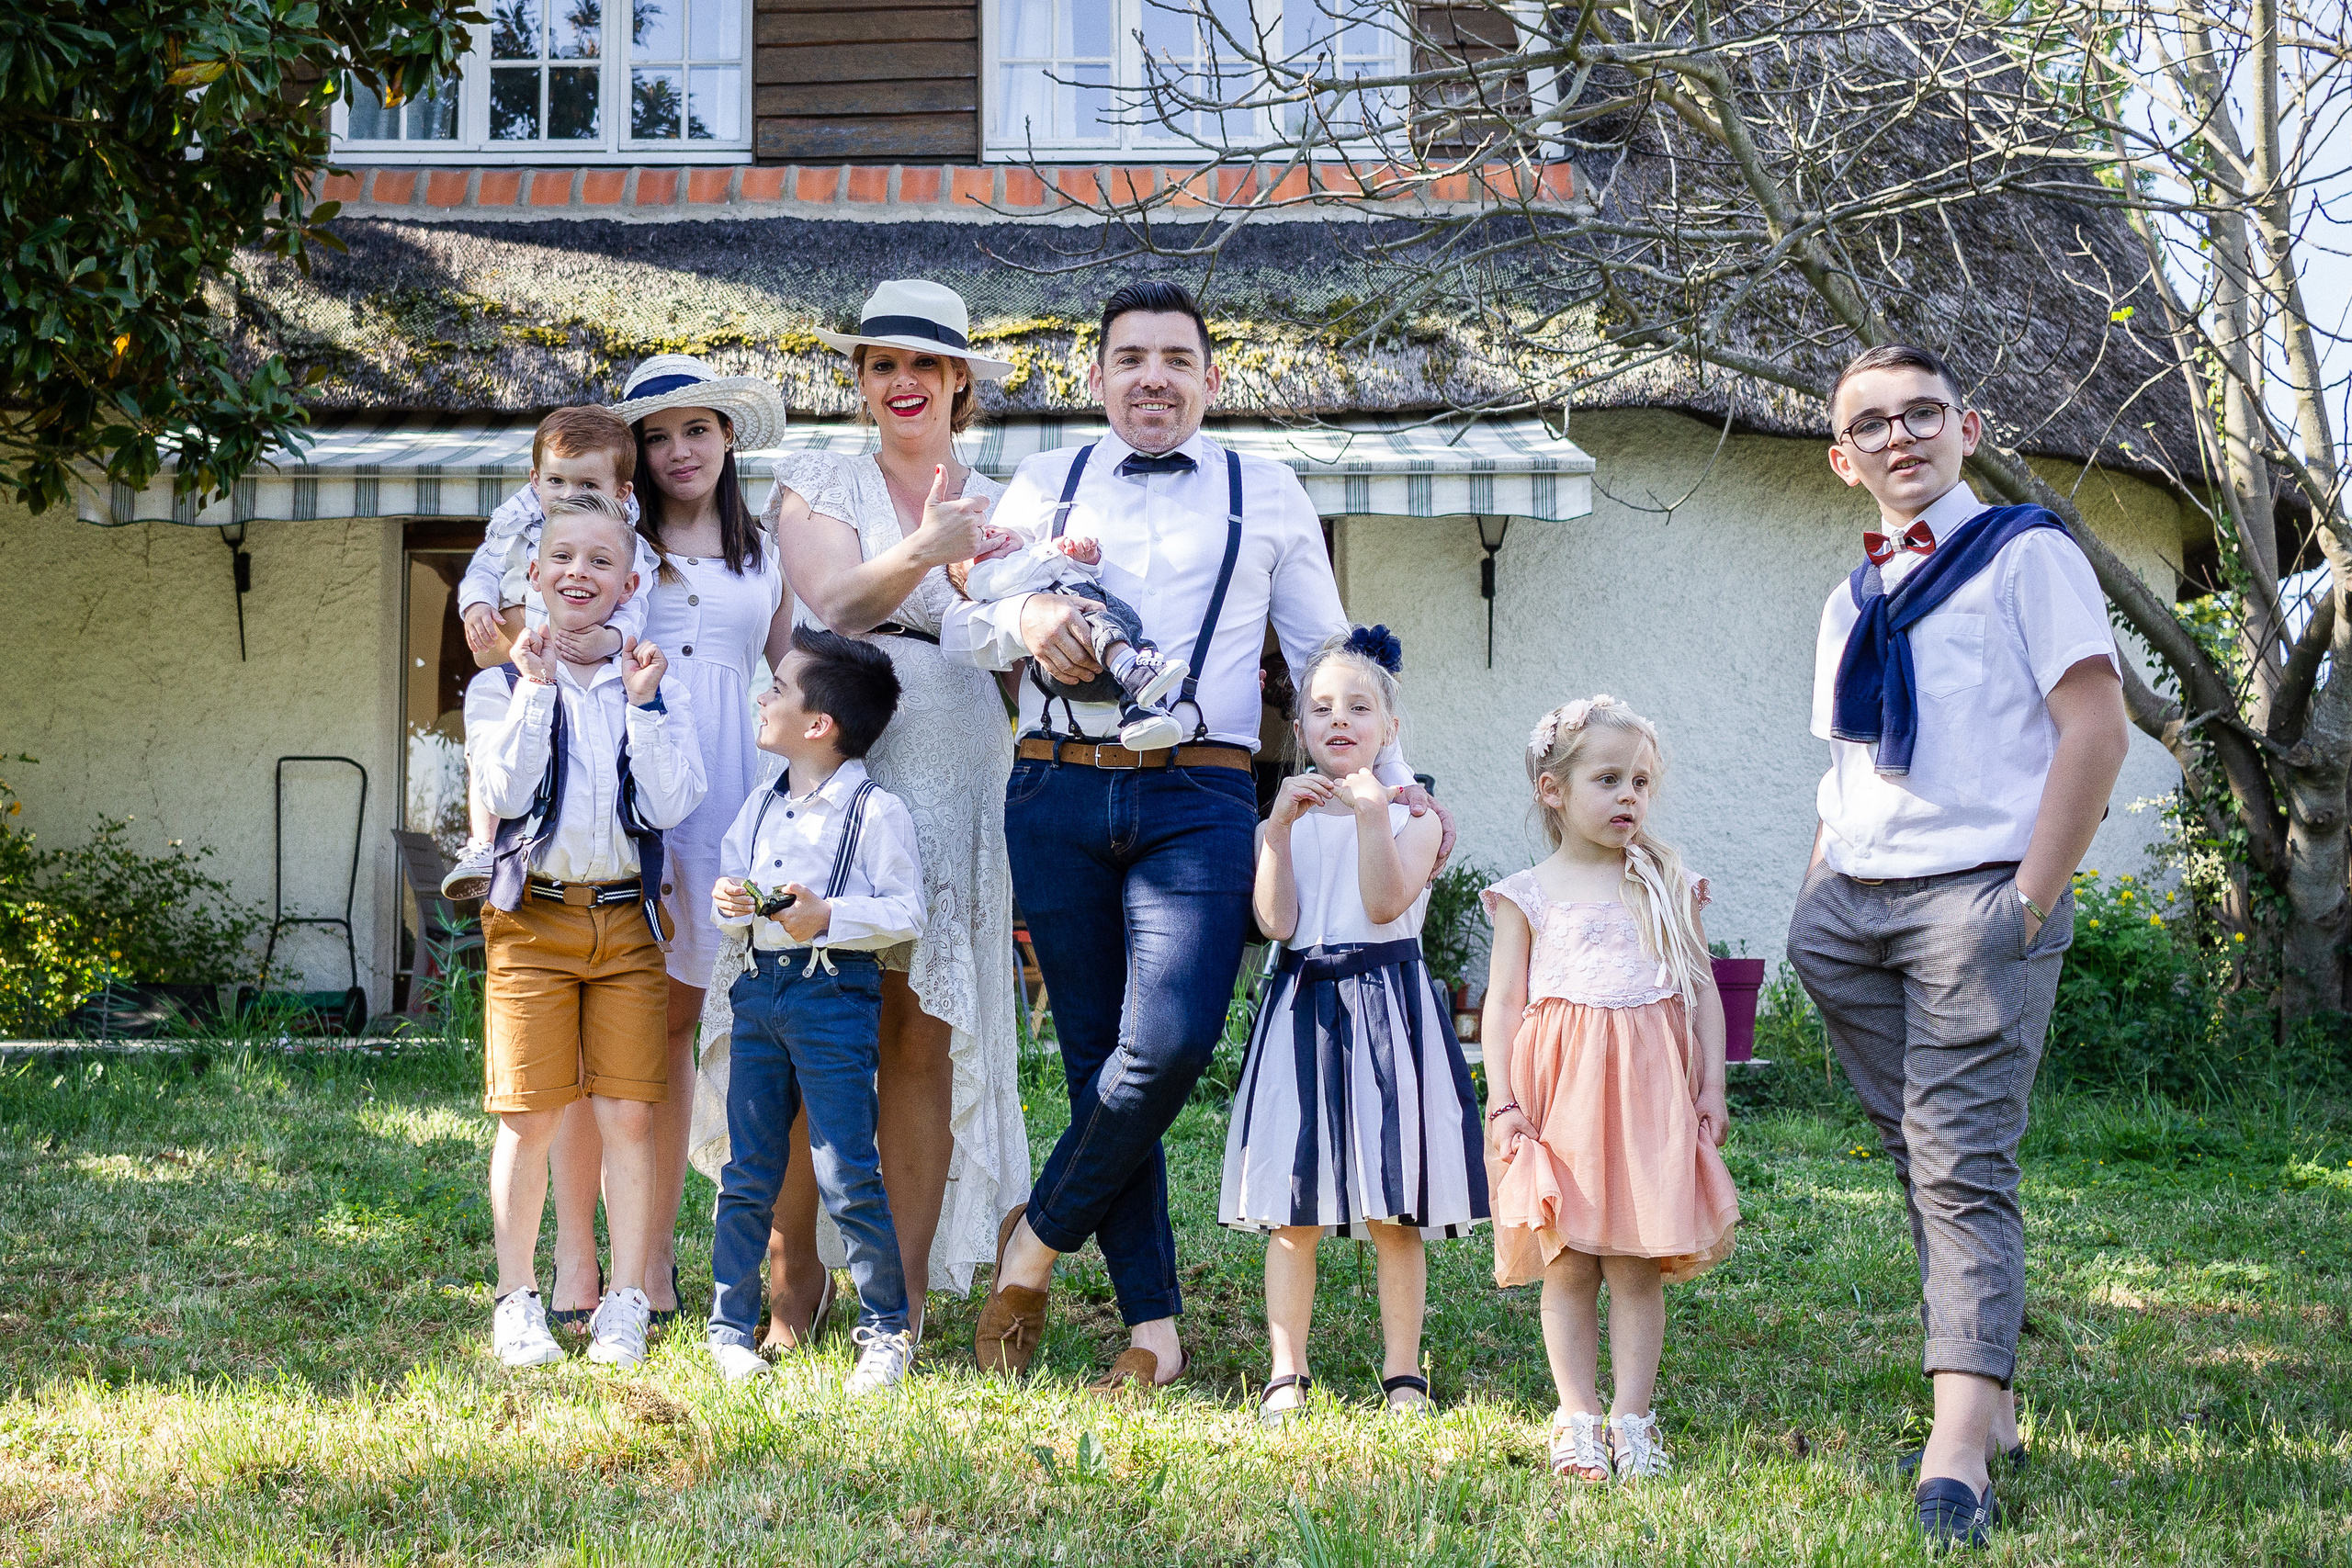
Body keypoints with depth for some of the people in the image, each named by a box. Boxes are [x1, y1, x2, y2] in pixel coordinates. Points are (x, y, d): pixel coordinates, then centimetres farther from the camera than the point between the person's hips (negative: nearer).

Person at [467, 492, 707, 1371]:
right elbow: (505, 792, -11)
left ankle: (625, 1305, 7)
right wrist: (536, 691, -12)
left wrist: (643, 704, -9)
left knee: (629, 1117, -2)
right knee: (529, 1118, -2)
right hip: (532, 915, -1)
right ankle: (518, 1303, 10)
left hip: (627, 919, 1)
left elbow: (670, 805, -4)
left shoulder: (655, 687, 9)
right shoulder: (500, 686, 5)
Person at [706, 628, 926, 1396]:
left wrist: (828, 917, -21)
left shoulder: (876, 812, -7)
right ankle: (731, 1325, 18)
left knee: (848, 1174, -6)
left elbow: (906, 913, -10)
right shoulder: (759, 808, 14)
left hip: (834, 993, -6)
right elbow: (730, 881, 20)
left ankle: (886, 1329, 5)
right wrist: (729, 902, -2)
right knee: (746, 1172, 9)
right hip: (759, 987, 7)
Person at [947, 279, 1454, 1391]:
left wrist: (1391, 779, 9)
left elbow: (1327, 653, 18)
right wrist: (1024, 618, -10)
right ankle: (1153, 1329, 7)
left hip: (1198, 799, -1)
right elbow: (958, 631, 12)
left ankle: (1037, 1240, 4)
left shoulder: (1266, 494, 15)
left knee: (1169, 1042, -20)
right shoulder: (1045, 486, 17)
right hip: (1059, 797, 2)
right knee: (1099, 1057, 1)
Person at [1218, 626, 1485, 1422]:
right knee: (1293, 1212, 1)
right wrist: (1280, 826, -12)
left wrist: (1371, 816, -19)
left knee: (1394, 1212, 0)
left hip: (1387, 1006, -2)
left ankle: (1403, 1374, 8)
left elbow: (1385, 903, -11)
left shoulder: (1412, 816, 5)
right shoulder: (1286, 819, 10)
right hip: (1303, 1006, 2)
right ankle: (1286, 1373, 7)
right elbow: (1276, 921, -5)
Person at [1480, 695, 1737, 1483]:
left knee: (1637, 1264, -1)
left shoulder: (1669, 886, 11)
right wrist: (1503, 1101, -6)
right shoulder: (1529, 896, 5)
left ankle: (1631, 1418, 3)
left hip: (1649, 1089, 1)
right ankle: (1577, 1418, 5)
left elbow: (1703, 987, 13)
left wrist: (1711, 1086, 5)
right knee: (1566, 1264, 0)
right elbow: (1503, 1003, 3)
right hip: (1560, 1090, -1)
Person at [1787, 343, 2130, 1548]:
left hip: (1974, 896, -7)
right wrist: (1810, 908, 13)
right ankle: (1988, 1409, 14)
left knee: (1961, 1166, -14)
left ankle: (1958, 1456, -20)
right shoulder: (1852, 604, 20)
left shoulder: (2024, 555, 1)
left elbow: (2095, 729, -7)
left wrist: (2032, 897, -13)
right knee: (1922, 1165, 7)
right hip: (1852, 906, 7)